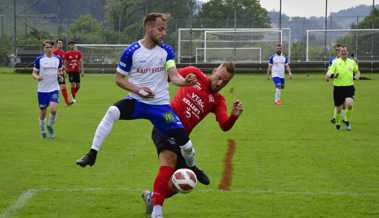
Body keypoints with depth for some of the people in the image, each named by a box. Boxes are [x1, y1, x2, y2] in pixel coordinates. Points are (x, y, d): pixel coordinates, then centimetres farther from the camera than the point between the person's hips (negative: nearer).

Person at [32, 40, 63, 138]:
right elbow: (34, 73, 1)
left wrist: (61, 73, -6)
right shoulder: (39, 60, -4)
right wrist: (37, 77, -22)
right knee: (43, 112, 5)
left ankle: (50, 125, 10)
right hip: (42, 90, -1)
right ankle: (42, 130, 28)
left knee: (53, 109, -17)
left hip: (54, 89, 1)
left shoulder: (57, 59, 3)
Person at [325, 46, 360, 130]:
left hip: (349, 88, 1)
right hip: (338, 88, -1)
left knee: (349, 104, -24)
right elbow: (327, 77, -8)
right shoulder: (335, 62, -3)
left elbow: (357, 72, 25)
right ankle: (337, 123, 35)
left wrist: (356, 76, 2)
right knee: (339, 109, 6)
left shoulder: (352, 62, 5)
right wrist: (331, 76, -31)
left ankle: (347, 122, -2)